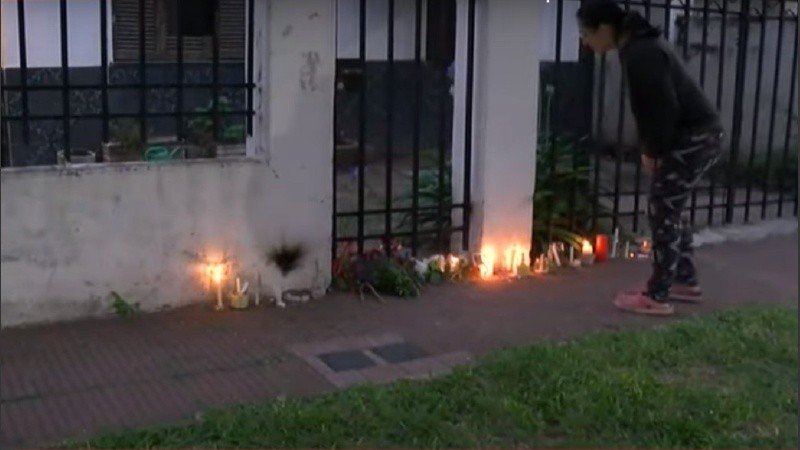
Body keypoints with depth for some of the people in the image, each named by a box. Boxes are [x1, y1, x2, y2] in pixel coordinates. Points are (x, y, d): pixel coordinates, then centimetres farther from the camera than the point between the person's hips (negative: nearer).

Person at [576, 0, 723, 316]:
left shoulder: (641, 55, -23)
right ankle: (686, 281, 29)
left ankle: (657, 297, 2)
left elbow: (666, 109, -24)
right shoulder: (637, 46, 9)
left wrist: (652, 151, -11)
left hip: (694, 138, -10)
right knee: (669, 211, 18)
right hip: (694, 136, 10)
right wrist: (650, 148, 8)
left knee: (662, 213, -5)